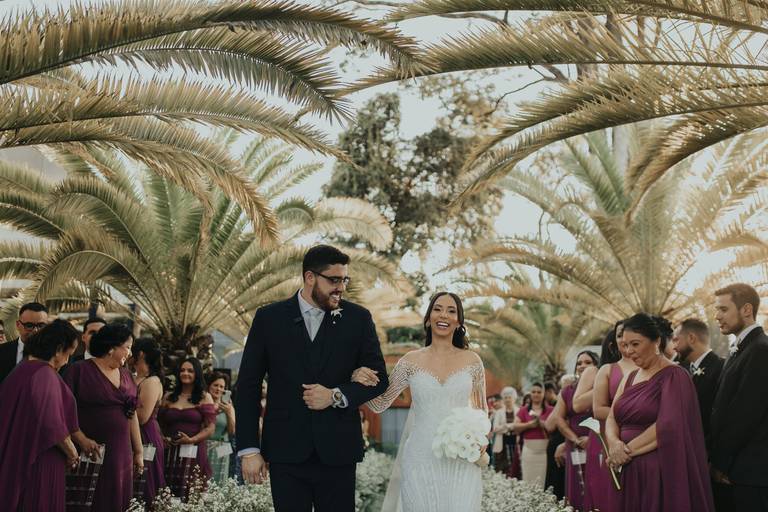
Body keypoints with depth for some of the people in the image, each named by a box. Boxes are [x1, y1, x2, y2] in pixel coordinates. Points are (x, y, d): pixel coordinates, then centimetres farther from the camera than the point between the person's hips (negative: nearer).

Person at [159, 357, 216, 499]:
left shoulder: (204, 397, 7)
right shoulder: (169, 397, 16)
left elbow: (210, 428, 0)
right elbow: (160, 424, 17)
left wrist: (191, 440, -12)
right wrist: (162, 439, -1)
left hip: (193, 453, -3)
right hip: (170, 453, 3)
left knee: (190, 496, -11)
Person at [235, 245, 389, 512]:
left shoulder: (358, 318, 3)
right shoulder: (269, 318, 2)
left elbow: (379, 377, 6)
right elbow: (248, 386, 2)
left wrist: (336, 396, -11)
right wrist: (249, 450, -3)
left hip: (337, 452, 1)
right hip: (285, 452, 0)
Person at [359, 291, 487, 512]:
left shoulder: (471, 361, 4)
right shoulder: (411, 361, 3)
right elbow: (380, 404, 8)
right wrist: (359, 380, -11)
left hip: (462, 462, 0)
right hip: (421, 461, 0)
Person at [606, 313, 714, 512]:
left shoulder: (673, 376, -7)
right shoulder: (631, 377, 14)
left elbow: (668, 426, -18)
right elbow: (612, 418, 8)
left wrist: (628, 449, -12)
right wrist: (614, 443, -12)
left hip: (660, 472, -6)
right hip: (628, 472, 6)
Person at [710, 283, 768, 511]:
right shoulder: (741, 350, 16)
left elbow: (746, 412, -18)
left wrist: (720, 462, -11)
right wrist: (717, 460, 7)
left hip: (750, 473, -8)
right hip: (731, 470, 8)